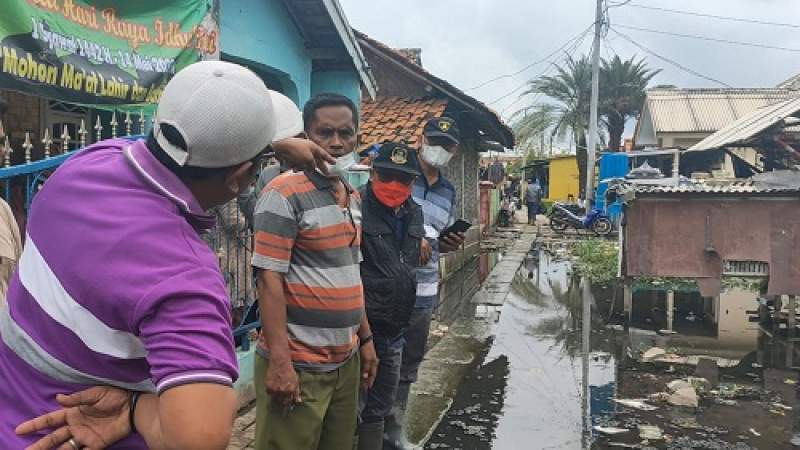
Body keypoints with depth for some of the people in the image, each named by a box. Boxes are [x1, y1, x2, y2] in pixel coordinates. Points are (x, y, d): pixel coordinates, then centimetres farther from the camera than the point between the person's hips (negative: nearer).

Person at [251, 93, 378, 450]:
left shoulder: (353, 197, 12)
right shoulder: (285, 193, -13)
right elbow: (269, 279, -17)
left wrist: (364, 338, 16)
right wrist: (280, 362, -20)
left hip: (345, 360, 8)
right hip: (299, 365, -7)